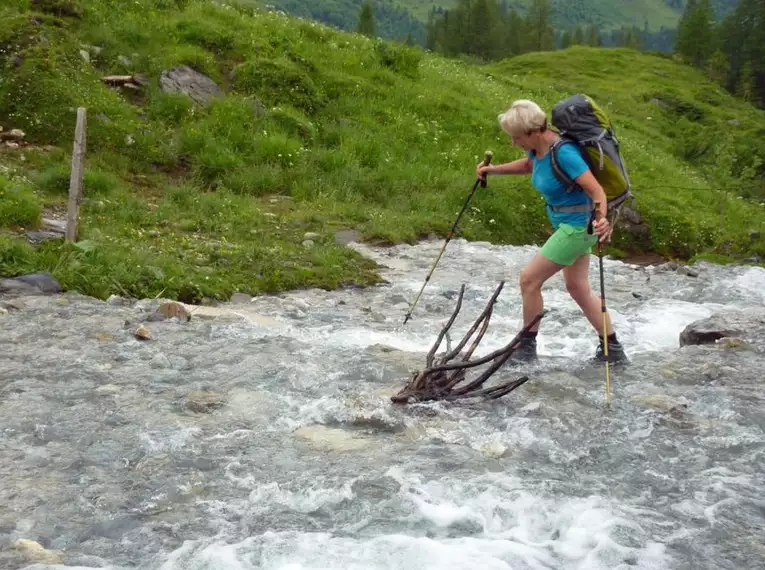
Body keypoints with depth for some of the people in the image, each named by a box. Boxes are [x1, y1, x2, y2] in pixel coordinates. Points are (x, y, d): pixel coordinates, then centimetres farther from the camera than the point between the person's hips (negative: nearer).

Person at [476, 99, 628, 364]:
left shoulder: (563, 153, -28)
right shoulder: (538, 147, -2)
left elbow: (597, 190, -31)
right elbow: (529, 165, 23)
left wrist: (601, 220, -49)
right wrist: (494, 170, 14)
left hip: (578, 225, -10)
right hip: (567, 223, 10)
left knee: (529, 279, -5)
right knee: (577, 288, 16)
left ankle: (526, 347, 11)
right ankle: (613, 350, 25)